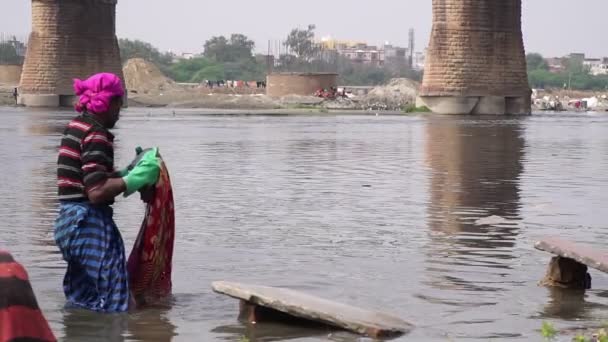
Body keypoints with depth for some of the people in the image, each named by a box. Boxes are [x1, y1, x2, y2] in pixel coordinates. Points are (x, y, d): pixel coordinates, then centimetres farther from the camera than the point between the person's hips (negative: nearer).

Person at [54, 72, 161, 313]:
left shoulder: (76, 127, 13)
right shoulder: (95, 135, -16)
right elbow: (97, 192, -22)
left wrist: (130, 171, 12)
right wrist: (135, 178, -17)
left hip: (68, 220, 10)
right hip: (90, 223, -10)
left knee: (80, 303, 19)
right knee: (111, 303, -4)